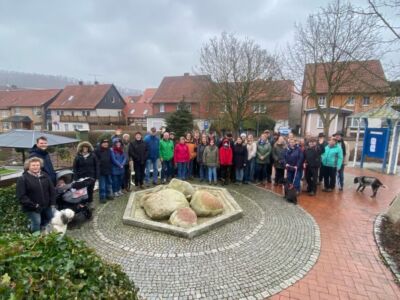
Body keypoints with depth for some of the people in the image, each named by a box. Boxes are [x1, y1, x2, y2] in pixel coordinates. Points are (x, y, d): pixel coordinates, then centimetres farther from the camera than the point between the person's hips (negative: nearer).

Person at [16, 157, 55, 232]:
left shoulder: (45, 176, 4)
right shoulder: (23, 179, -10)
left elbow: (52, 190, 8)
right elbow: (21, 196, -14)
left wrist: (52, 203, 0)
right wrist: (33, 205, -20)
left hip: (47, 206, 5)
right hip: (32, 209, -5)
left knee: (50, 223, 17)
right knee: (36, 224, -1)